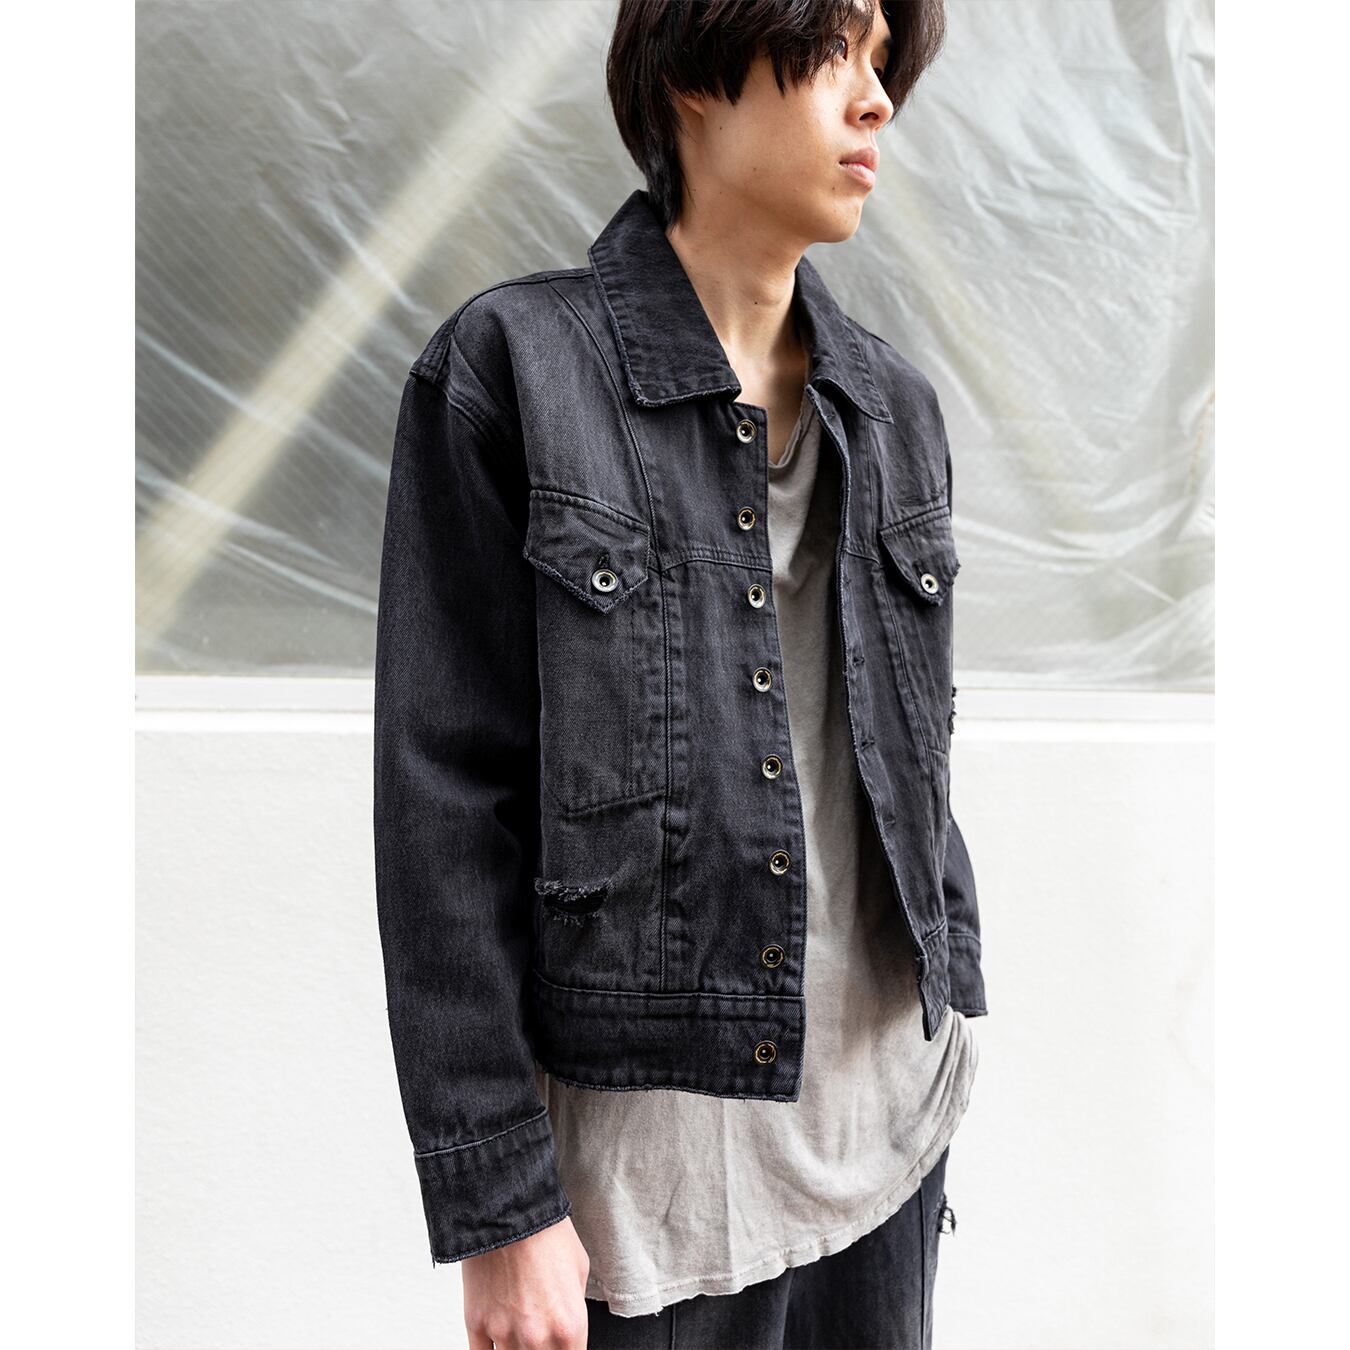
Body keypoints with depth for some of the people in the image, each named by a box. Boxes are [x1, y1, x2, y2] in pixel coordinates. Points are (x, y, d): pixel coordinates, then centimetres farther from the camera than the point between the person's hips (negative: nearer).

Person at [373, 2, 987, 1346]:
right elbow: (443, 795, -13)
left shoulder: (892, 404, 6)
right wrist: (497, 1209, -13)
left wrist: (950, 1031, 14)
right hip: (659, 1132, -5)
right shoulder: (512, 368, -10)